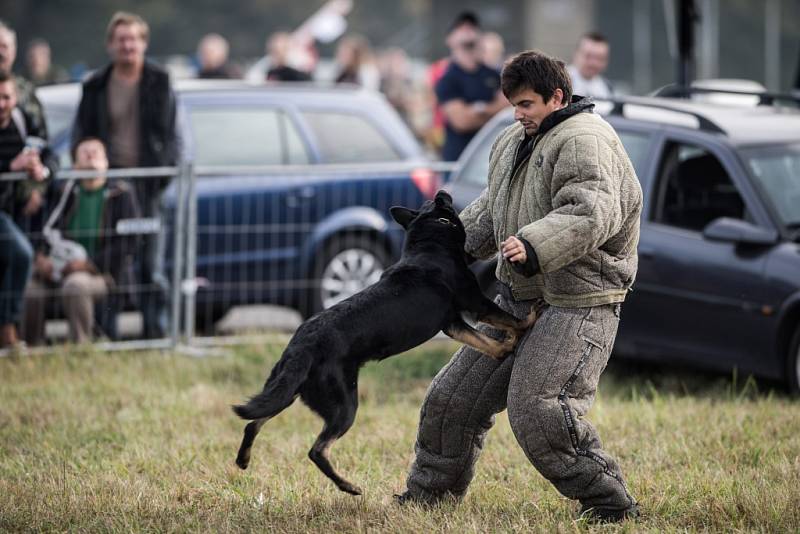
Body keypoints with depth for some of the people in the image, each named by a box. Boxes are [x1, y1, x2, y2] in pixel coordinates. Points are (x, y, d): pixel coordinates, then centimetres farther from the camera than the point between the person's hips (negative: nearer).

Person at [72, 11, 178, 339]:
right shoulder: (96, 87, 7)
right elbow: (80, 137, 11)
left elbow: (170, 134, 9)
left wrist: (166, 170, -6)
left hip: (147, 185, 0)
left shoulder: (160, 83, 7)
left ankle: (156, 332, 8)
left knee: (151, 265, 1)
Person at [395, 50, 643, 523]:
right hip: (518, 297, 10)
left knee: (537, 408, -20)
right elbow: (491, 210, 31)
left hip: (578, 301, -10)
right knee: (456, 394, 11)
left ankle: (611, 503, -8)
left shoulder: (584, 141, -15)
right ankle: (429, 493, 26)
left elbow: (594, 214, -30)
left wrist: (533, 245, -40)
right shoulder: (514, 142, 16)